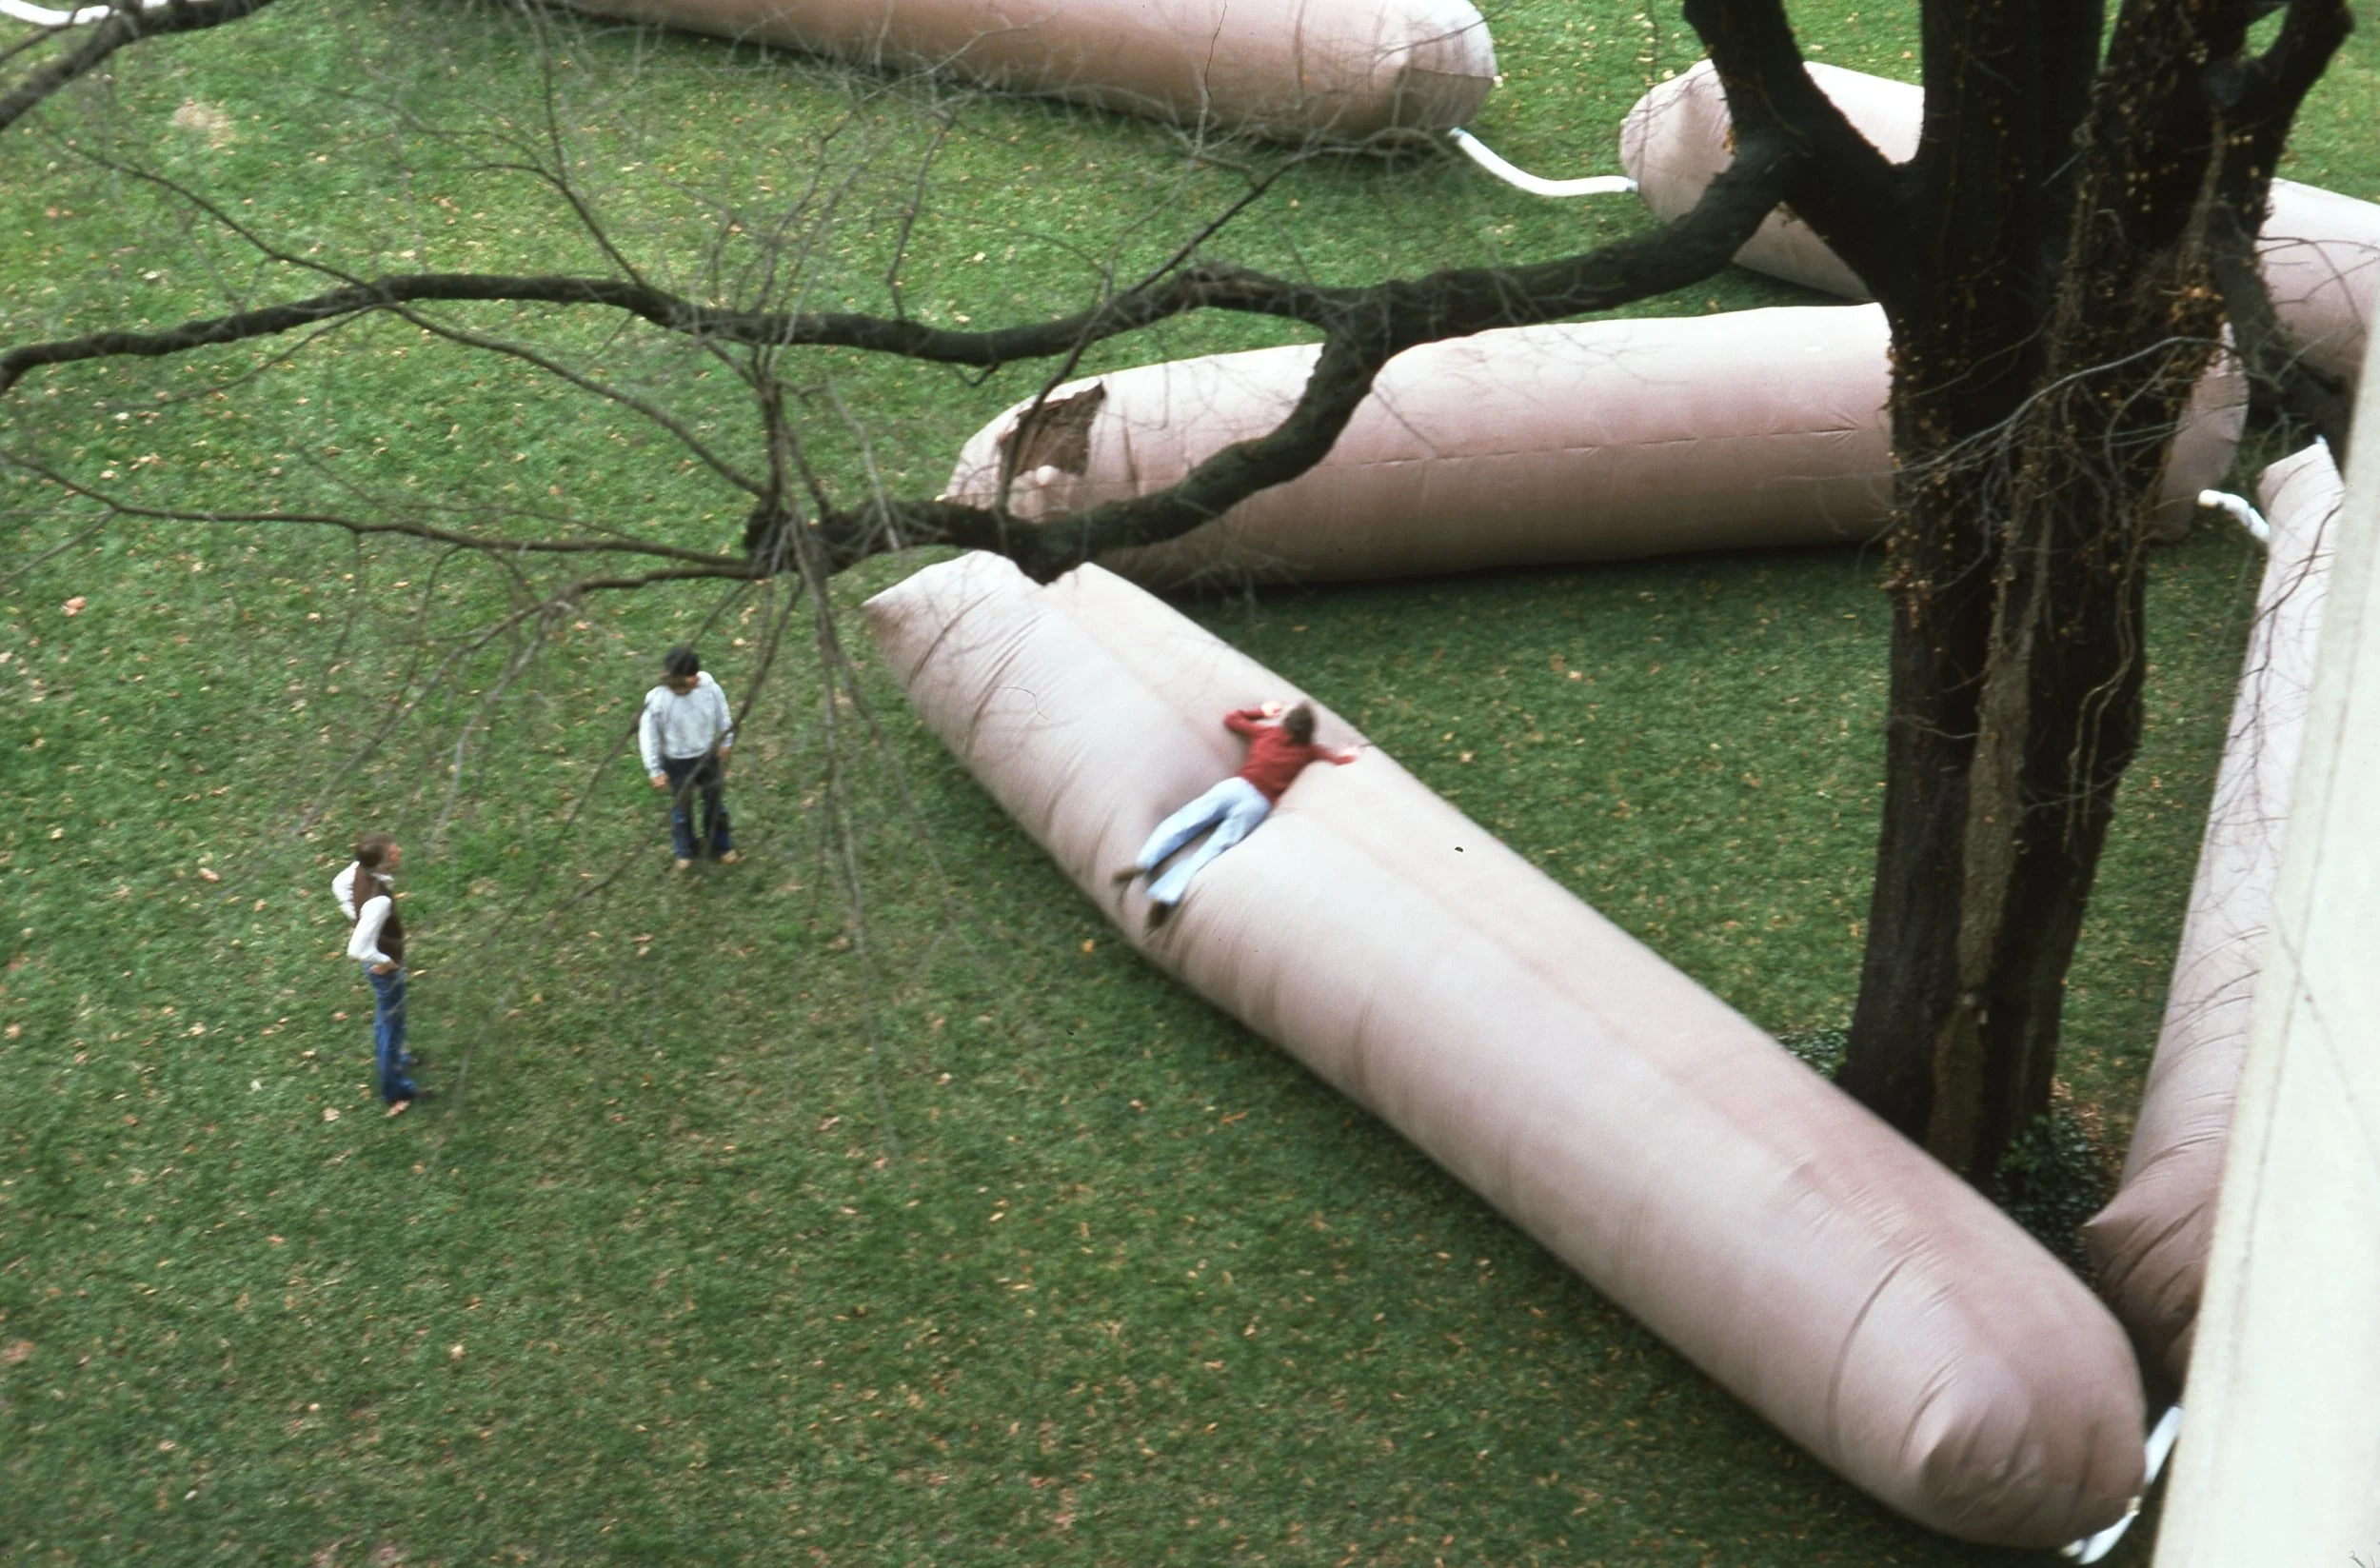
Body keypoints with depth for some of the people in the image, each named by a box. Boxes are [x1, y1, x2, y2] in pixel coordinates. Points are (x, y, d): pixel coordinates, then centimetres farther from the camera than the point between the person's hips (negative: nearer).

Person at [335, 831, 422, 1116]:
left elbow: (339, 886, 4)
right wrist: (385, 961, -24)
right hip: (385, 966, -8)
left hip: (384, 958, 8)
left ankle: (388, 1054, 61)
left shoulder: (361, 869, -19)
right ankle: (394, 1089, 37)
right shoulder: (379, 902, -43)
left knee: (386, 1012, 33)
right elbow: (357, 951, -43)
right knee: (391, 1020, 15)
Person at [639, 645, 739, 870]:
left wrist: (725, 743, 9)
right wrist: (655, 770, -11)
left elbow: (722, 716, -4)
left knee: (715, 802, 23)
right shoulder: (657, 701, -31)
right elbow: (648, 735, -17)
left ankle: (721, 845, 49)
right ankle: (685, 851, 48)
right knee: (682, 807, 22)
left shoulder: (709, 689, -24)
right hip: (677, 763, -2)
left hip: (708, 756, 2)